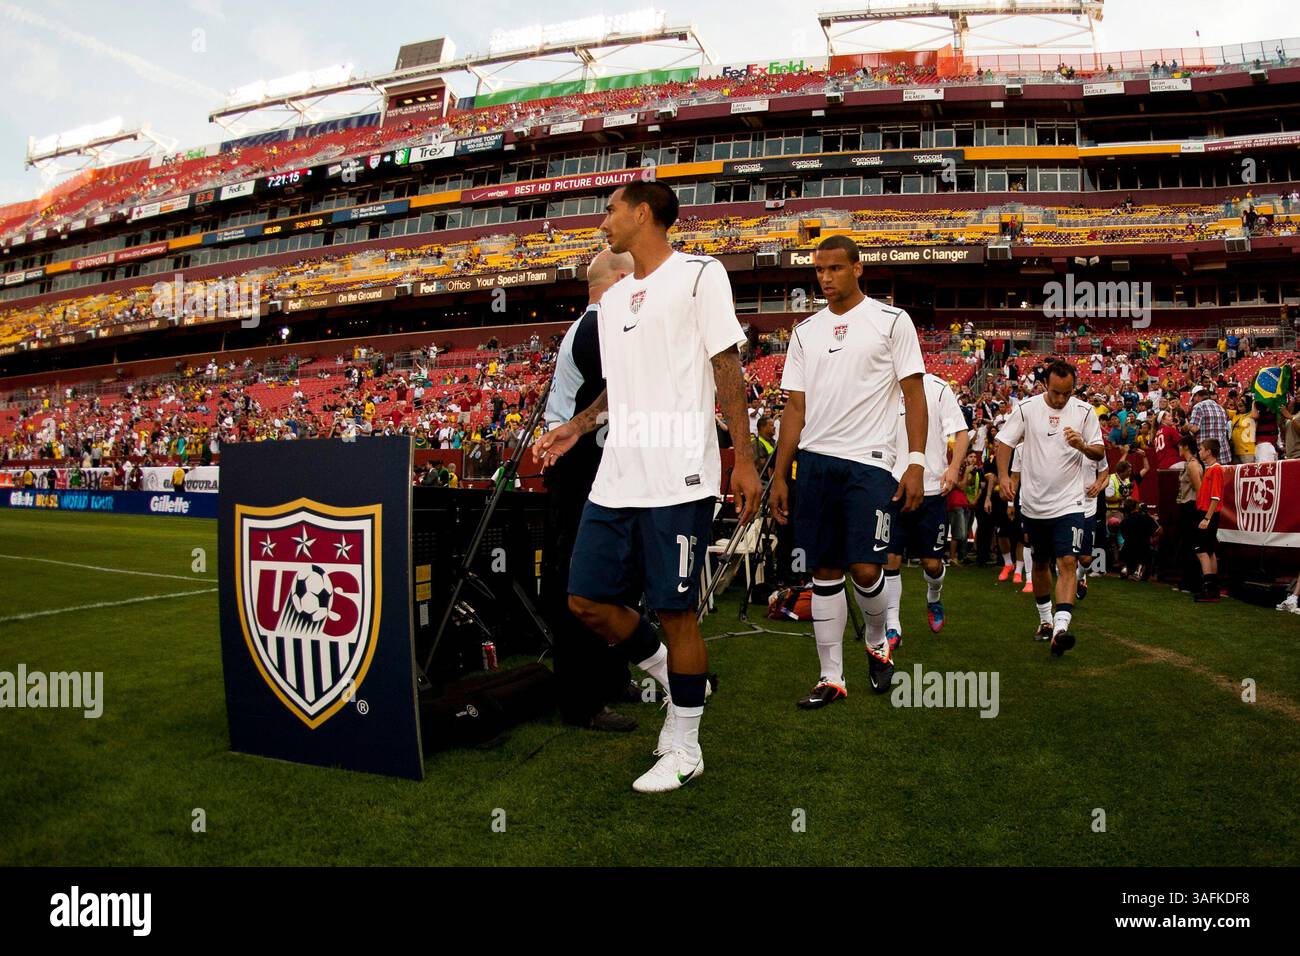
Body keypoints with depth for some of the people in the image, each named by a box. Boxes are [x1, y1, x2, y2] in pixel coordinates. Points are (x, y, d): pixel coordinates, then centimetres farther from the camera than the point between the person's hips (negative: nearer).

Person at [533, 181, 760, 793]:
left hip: (678, 478, -7)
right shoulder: (612, 299, 21)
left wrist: (743, 460, -8)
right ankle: (675, 679, 29)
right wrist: (576, 427, 17)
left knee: (674, 609, -1)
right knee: (587, 600, 7)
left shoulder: (699, 275, 0)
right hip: (615, 478, 8)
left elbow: (726, 369, -4)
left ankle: (684, 748, 17)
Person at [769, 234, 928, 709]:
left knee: (865, 568, -8)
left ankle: (877, 642, 24)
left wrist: (916, 464, -10)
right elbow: (795, 407, 13)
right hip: (814, 460, 4)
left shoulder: (891, 321, 2)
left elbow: (914, 394, -1)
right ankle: (831, 677, 14)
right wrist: (779, 475, 8)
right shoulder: (805, 330, 13)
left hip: (869, 461, -4)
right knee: (824, 571, 5)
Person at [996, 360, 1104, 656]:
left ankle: (1060, 628, -22)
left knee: (1067, 562, -16)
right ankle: (1045, 619, 32)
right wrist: (1003, 475, -12)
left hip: (1069, 502, -1)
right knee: (1040, 563, 15)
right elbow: (1004, 441, 2)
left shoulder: (1084, 411, -1)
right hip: (1033, 503, 1)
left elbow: (1100, 452, 3)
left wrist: (1082, 446, -19)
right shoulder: (1027, 408, -3)